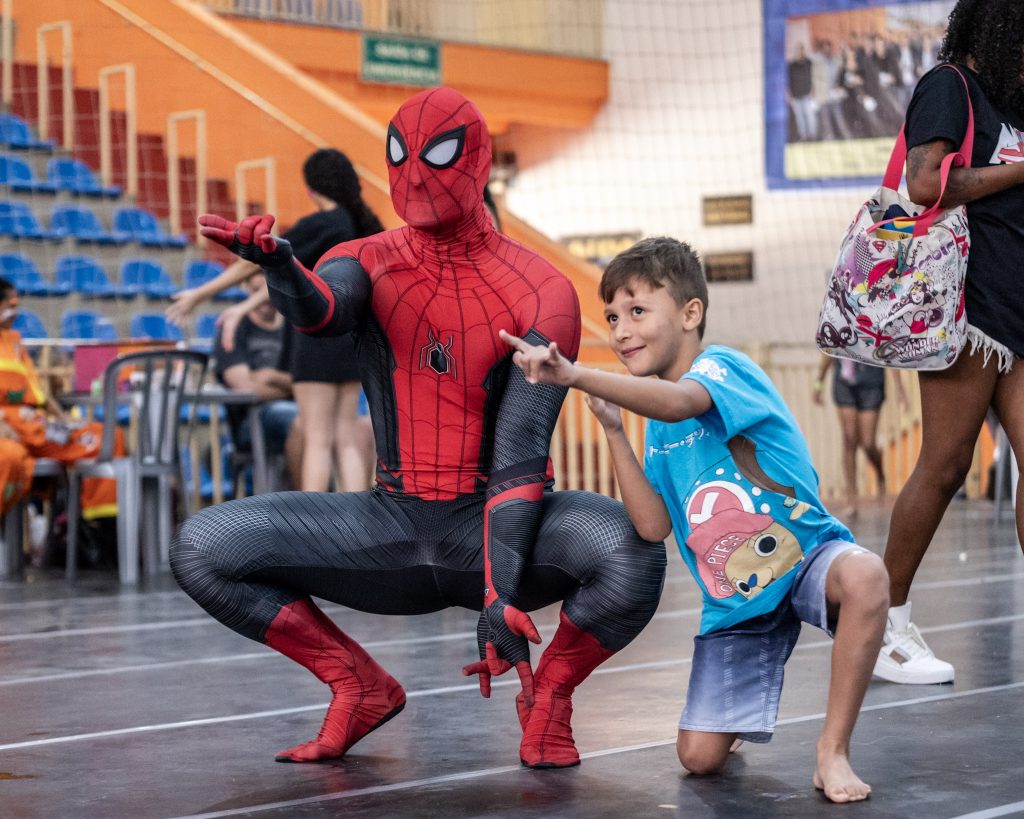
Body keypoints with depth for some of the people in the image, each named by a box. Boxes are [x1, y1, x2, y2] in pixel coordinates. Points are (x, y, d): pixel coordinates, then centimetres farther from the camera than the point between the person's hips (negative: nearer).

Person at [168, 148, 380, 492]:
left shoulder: (319, 225, -13)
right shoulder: (358, 224, 11)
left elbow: (256, 264, -8)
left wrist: (198, 295, -1)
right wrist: (245, 307, 18)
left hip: (320, 336, -7)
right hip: (351, 339, 7)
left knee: (317, 439, -5)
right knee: (346, 439, 7)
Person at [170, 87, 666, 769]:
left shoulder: (540, 293, -9)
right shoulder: (371, 263, 1)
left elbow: (519, 455, -17)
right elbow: (319, 308, -26)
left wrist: (501, 594, -26)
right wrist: (279, 266, -50)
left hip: (493, 529, -3)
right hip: (392, 525, 3)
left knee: (632, 551, -35)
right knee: (201, 550, -12)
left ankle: (547, 694, -2)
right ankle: (362, 689, 7)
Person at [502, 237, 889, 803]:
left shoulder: (723, 367, -16)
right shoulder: (657, 428, 6)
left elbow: (679, 401, -41)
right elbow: (653, 526, -5)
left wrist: (575, 375, -54)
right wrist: (612, 430, -9)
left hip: (807, 558, -5)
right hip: (734, 601, 6)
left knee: (863, 575, -42)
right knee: (699, 757, -5)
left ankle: (832, 751, -27)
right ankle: (732, 711, 33)